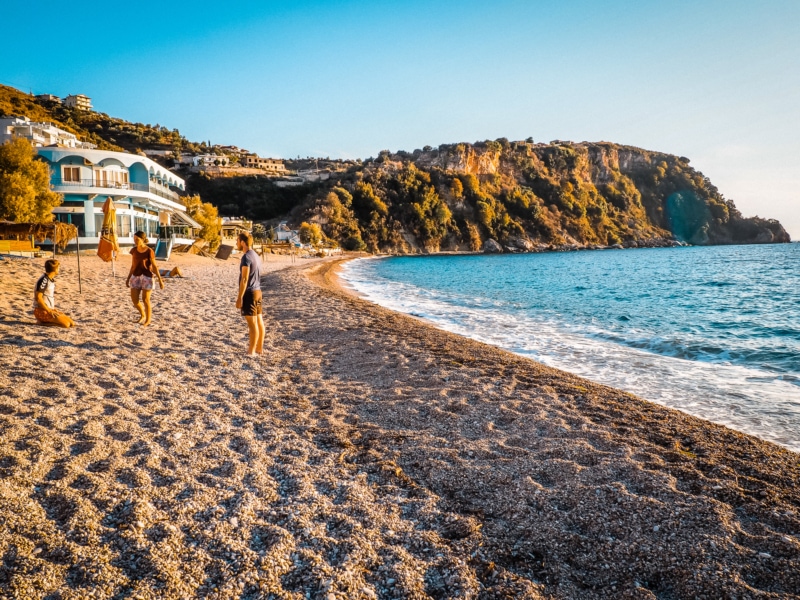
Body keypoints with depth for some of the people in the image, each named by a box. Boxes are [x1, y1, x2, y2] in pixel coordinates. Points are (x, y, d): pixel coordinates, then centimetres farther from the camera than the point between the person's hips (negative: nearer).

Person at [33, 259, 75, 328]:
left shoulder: (51, 280, 13)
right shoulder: (43, 280, -15)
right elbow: (38, 298, -19)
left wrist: (53, 310, 9)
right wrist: (49, 311, -18)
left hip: (50, 310, 9)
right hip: (41, 311, -9)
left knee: (72, 323, -1)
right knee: (66, 324, -23)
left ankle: (46, 320, 5)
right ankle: (42, 322, -8)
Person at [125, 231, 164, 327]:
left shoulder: (149, 251, -10)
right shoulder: (133, 250, 6)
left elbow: (154, 266, -7)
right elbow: (133, 266, 14)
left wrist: (160, 279, -10)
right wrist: (128, 278, 16)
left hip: (147, 277, -5)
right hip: (135, 277, 5)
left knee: (145, 300, -1)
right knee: (134, 300, 3)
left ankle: (148, 320, 16)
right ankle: (142, 315, 30)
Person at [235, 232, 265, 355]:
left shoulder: (246, 257, -15)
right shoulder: (256, 255, 13)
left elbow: (244, 279, -19)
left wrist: (239, 297, -18)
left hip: (249, 293, -9)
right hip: (257, 291, 9)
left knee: (252, 323, -5)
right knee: (259, 321, 11)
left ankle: (251, 351, -1)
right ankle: (259, 348, 18)